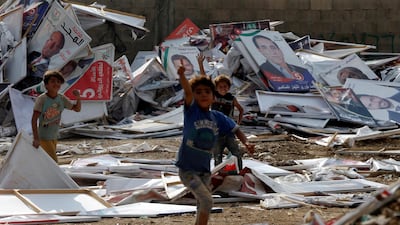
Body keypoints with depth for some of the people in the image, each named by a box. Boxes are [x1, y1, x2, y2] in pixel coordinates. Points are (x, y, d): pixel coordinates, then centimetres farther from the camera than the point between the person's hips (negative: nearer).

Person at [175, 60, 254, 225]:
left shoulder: (218, 117, 1)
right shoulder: (191, 110, -11)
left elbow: (235, 129, 12)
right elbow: (187, 91, -29)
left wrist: (246, 143, -7)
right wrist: (182, 76, -48)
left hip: (204, 170, 6)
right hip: (187, 168, -6)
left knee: (202, 205, 15)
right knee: (207, 201, -18)